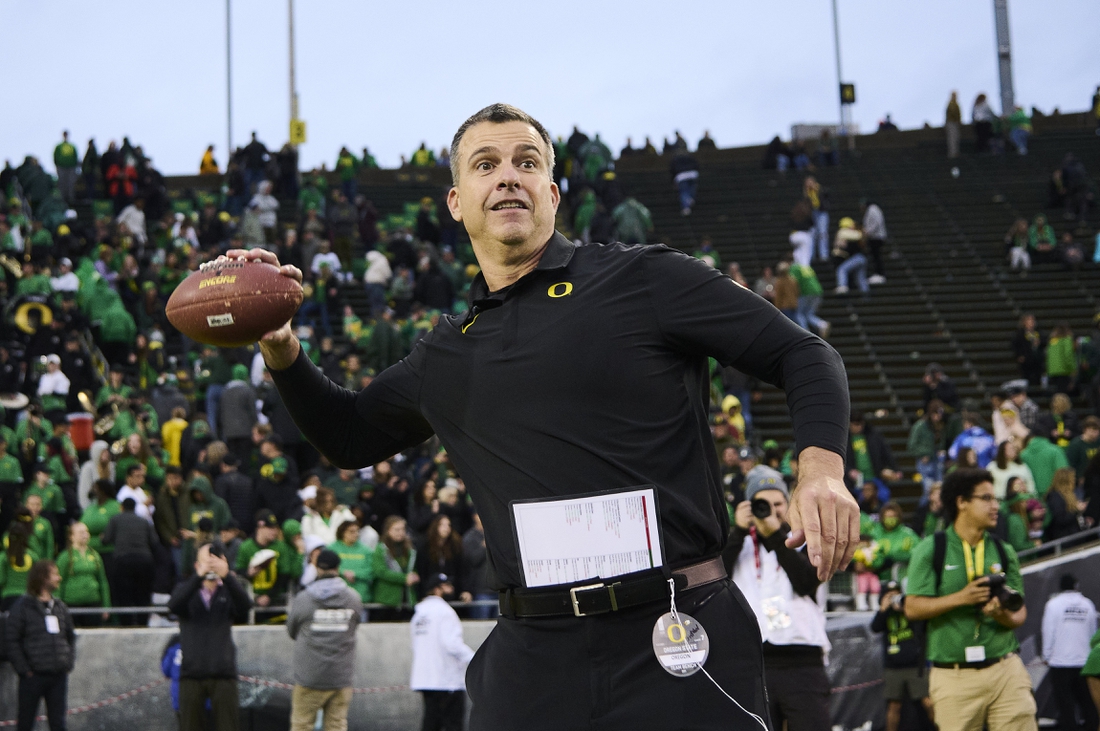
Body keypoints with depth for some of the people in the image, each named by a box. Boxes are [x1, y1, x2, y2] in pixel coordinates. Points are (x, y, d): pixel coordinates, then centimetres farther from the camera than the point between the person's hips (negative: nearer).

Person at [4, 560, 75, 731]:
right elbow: (11, 640, -8)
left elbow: (70, 637, 21)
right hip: (33, 676, -5)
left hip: (59, 676, 5)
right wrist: (23, 669, -13)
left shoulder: (60, 607, 12)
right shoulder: (22, 607, -5)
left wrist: (69, 662, 9)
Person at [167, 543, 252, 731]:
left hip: (223, 673, -1)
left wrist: (227, 576, -32)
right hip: (191, 673, 1)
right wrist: (199, 576, -28)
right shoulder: (186, 589, 9)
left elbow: (245, 605, -15)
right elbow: (173, 605, -14)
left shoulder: (228, 593, 8)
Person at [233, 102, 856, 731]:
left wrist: (822, 470, -16)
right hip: (531, 656, 4)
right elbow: (347, 435, 29)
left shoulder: (645, 279, 1)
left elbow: (800, 353, 2)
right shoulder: (446, 359, 15)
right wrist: (281, 347, 12)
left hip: (682, 645, -4)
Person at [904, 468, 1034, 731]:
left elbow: (1020, 611, 11)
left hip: (1005, 669, 3)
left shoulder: (1004, 552, 13)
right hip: (954, 677, -3)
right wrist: (961, 598, -17)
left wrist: (1005, 616, -13)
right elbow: (912, 608, -5)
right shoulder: (930, 551, 2)